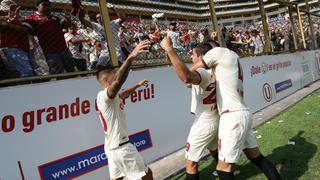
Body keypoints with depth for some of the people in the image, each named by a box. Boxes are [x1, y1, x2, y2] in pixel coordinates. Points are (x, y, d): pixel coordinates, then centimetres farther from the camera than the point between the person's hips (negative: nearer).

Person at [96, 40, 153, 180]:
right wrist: (130, 57, -59)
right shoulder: (104, 95, -21)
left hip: (112, 147, 10)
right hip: (121, 147, -10)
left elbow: (123, 94, 32)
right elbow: (118, 82, -45)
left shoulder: (106, 97, 9)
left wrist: (138, 85, 43)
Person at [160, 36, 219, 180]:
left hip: (204, 124, -9)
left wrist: (169, 49, -48)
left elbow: (186, 77, -49)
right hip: (216, 121, 9)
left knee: (191, 163, 0)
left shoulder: (203, 72, -25)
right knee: (215, 151, 34)